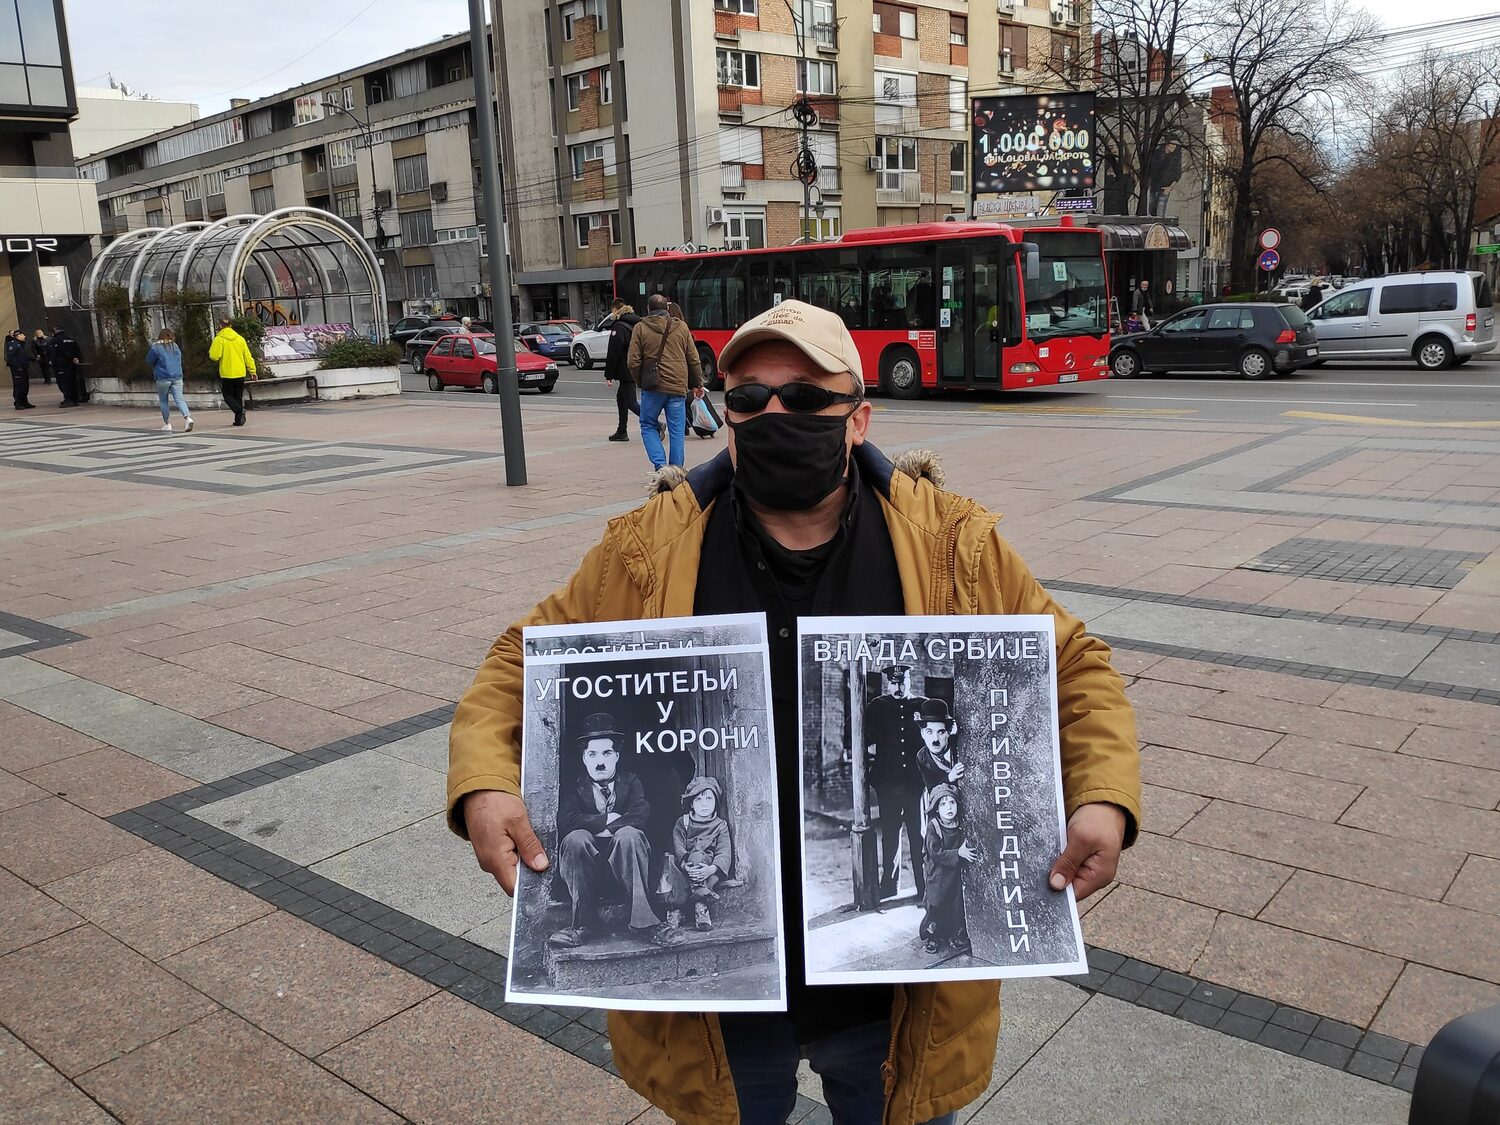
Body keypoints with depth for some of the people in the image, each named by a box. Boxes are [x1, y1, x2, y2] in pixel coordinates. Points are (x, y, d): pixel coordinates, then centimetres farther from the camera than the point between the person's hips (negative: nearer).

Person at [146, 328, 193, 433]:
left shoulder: (155, 347, -6)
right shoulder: (175, 346, 8)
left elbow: (149, 361, 2)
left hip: (163, 378, -3)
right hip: (177, 377, 3)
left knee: (163, 401, 11)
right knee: (179, 399, -2)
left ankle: (167, 424, 10)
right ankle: (188, 418, -25)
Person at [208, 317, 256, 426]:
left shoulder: (219, 339, -9)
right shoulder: (239, 338, 4)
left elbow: (214, 356, -14)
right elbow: (248, 356, 5)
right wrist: (252, 371, 10)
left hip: (226, 374, -4)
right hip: (240, 373, 4)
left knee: (228, 395, 6)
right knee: (238, 397, 13)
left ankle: (239, 410, -19)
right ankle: (239, 419, 11)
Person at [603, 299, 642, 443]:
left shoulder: (618, 327, -13)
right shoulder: (637, 324, 13)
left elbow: (613, 353, -15)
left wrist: (608, 375, -11)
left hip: (626, 371, -9)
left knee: (631, 403, -7)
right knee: (621, 398, 21)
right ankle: (622, 432, 25)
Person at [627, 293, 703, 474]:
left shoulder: (640, 328, 1)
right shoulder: (681, 327, 7)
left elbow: (633, 362, -3)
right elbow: (694, 359, 9)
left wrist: (641, 381, 12)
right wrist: (697, 384, 19)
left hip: (653, 387, -1)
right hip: (678, 387, 2)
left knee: (648, 426, 14)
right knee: (677, 432, 7)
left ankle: (660, 464, -2)